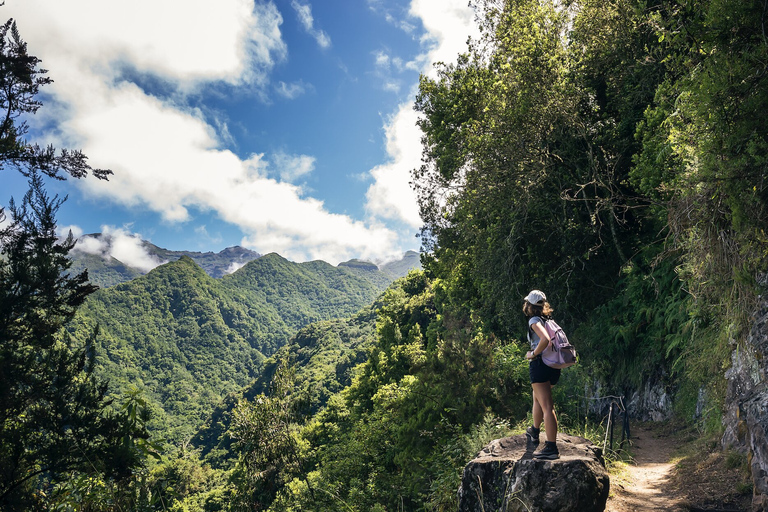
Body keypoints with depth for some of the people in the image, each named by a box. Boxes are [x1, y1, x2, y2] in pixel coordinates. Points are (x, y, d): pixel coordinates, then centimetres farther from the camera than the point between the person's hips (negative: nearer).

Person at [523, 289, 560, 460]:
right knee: (537, 398, 28)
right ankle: (534, 432, 44)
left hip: (540, 365, -9)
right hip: (553, 367, 9)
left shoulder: (534, 320, -8)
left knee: (547, 407, -11)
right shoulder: (548, 320, 15)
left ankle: (552, 448, -12)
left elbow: (545, 339, -26)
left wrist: (533, 354, -13)